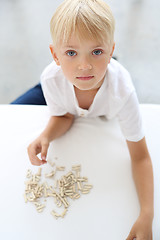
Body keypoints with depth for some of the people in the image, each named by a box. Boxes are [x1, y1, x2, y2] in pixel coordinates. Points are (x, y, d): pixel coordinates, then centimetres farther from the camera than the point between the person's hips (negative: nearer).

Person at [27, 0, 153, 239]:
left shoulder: (123, 91, -48)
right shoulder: (51, 79, -43)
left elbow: (140, 156, -40)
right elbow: (64, 116, -21)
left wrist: (146, 215, -51)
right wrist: (45, 137, -46)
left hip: (107, 118, -2)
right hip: (76, 113, 2)